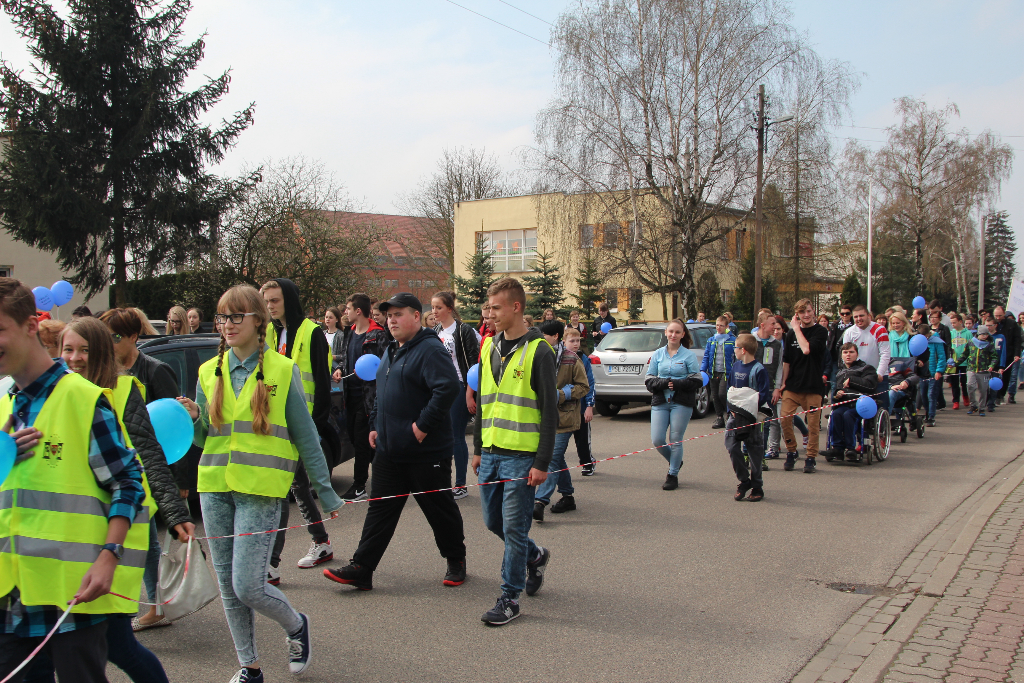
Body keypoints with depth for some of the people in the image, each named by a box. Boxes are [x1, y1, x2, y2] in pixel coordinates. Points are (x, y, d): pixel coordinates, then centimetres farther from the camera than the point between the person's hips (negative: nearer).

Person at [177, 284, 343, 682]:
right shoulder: (210, 373, 9)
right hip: (215, 488, 5)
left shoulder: (282, 371, -2)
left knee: (248, 587, -10)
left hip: (261, 490, -4)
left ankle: (296, 626, 21)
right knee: (228, 587, 9)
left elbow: (305, 437, 1)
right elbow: (203, 439, 13)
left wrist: (325, 492, 2)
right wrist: (193, 420, -9)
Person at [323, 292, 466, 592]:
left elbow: (449, 388, -30)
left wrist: (423, 426, -26)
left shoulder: (430, 350, -17)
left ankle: (456, 561, 26)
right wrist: (376, 424, 18)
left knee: (440, 508, 7)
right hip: (389, 449, 8)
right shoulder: (391, 351, 14)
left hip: (426, 452, -8)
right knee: (380, 508, 9)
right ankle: (361, 567, 13)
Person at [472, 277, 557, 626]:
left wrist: (542, 463, -14)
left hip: (522, 456, -7)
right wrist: (478, 448, 16)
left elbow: (550, 411, -11)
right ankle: (536, 556, 38)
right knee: (493, 522, 13)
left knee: (514, 528, -1)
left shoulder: (538, 351, -10)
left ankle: (510, 597, 12)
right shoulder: (489, 347, 10)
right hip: (491, 453, 7)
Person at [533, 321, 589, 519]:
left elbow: (584, 387, -5)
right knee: (557, 458, 13)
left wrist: (561, 395, -15)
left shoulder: (571, 359, -6)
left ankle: (540, 501, -18)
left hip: (564, 416, -7)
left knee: (553, 459, -12)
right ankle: (568, 497, 24)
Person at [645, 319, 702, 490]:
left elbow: (696, 381, -4)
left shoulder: (689, 355, 0)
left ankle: (673, 475, 16)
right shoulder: (657, 354, 8)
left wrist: (676, 384, -15)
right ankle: (675, 462, 26)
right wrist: (664, 383, -13)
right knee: (657, 440, -3)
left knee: (676, 441, 0)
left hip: (681, 403, -3)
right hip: (660, 402, 3)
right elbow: (649, 380, 5)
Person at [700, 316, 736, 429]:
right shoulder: (711, 340, 11)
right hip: (713, 373, 5)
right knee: (715, 396, 6)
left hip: (725, 373, -5)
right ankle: (720, 418, 17)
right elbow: (706, 356, 12)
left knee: (722, 394, -15)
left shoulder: (732, 340, -1)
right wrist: (703, 370, -1)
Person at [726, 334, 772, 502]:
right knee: (731, 446, -2)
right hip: (735, 414, 6)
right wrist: (732, 408, 3)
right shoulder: (736, 365, 8)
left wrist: (750, 408, -20)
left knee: (754, 450, 4)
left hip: (751, 417, -6)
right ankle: (743, 481, 13)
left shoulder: (758, 370, -13)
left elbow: (764, 395, -15)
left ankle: (757, 486, 16)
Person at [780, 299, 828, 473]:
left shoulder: (820, 332, -3)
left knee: (813, 423, 1)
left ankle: (810, 459, 12)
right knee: (785, 418, -8)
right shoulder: (791, 333, 10)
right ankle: (791, 452, 11)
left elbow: (807, 349, -20)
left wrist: (797, 328, -9)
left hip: (813, 386, -3)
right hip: (792, 385, 3)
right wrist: (783, 382, 7)